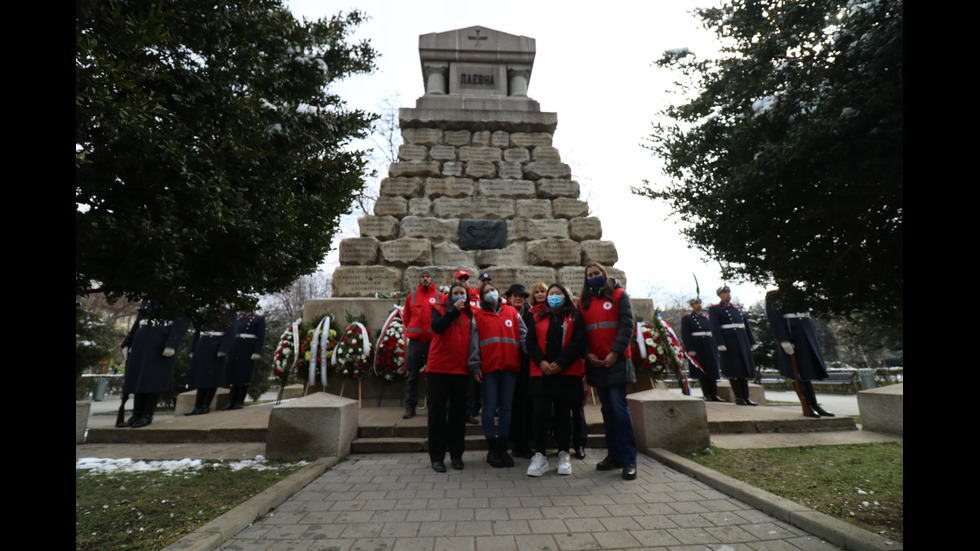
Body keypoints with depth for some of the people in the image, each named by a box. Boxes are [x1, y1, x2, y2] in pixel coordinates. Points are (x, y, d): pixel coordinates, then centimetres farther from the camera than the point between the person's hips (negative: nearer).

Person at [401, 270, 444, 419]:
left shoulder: (440, 296, 4)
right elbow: (406, 318, 18)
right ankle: (410, 407, 14)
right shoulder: (411, 296, 11)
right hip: (415, 340, 2)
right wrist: (413, 330, 9)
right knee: (411, 375, 5)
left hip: (434, 340, -2)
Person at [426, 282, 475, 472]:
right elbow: (437, 327, -16)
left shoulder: (469, 315, 11)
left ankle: (456, 455, 22)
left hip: (461, 370, 3)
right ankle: (437, 457, 13)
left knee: (458, 412, 10)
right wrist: (454, 309, -14)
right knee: (437, 411, 3)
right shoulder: (440, 310, 4)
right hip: (439, 368, -2)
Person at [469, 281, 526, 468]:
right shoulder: (477, 315, 8)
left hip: (510, 365, 2)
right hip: (488, 366, -2)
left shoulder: (512, 312, 14)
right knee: (490, 407, 2)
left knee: (506, 407, 8)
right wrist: (475, 366, -6)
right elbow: (474, 341, 2)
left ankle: (503, 448, 19)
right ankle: (492, 450, 14)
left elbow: (524, 336, 9)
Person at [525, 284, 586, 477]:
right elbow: (531, 342, 6)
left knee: (564, 412, 5)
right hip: (541, 372, 1)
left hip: (567, 372, -1)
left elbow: (578, 342, -3)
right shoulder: (538, 317, 15)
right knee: (540, 412, -7)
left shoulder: (575, 317, 10)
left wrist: (560, 363, -13)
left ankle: (564, 455, 17)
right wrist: (541, 362, -11)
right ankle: (540, 456, 2)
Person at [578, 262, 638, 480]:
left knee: (619, 407, -8)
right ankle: (614, 455, 19)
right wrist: (587, 353, -5)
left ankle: (629, 460, 2)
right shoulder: (583, 302, 13)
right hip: (595, 362, 4)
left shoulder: (619, 295, 4)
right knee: (607, 409, 10)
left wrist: (615, 352, -13)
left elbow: (627, 325, -5)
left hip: (616, 360, -4)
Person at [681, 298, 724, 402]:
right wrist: (690, 350, -15)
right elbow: (685, 335, -9)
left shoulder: (706, 317, 16)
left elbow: (713, 332, 18)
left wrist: (715, 347, 12)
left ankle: (714, 395, 12)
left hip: (709, 348, 5)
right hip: (697, 349, -5)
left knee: (712, 370, 6)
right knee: (701, 372, 0)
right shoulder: (686, 318, -2)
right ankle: (707, 395, 8)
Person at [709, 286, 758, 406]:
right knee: (733, 371, -2)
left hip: (743, 343, 6)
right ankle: (738, 397, 7)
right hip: (728, 344, -6)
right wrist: (720, 344, -19)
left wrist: (752, 341, 14)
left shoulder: (737, 309, 18)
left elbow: (746, 325, 20)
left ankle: (746, 397, 13)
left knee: (744, 369, 7)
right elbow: (714, 328, -10)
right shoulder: (714, 309, -2)